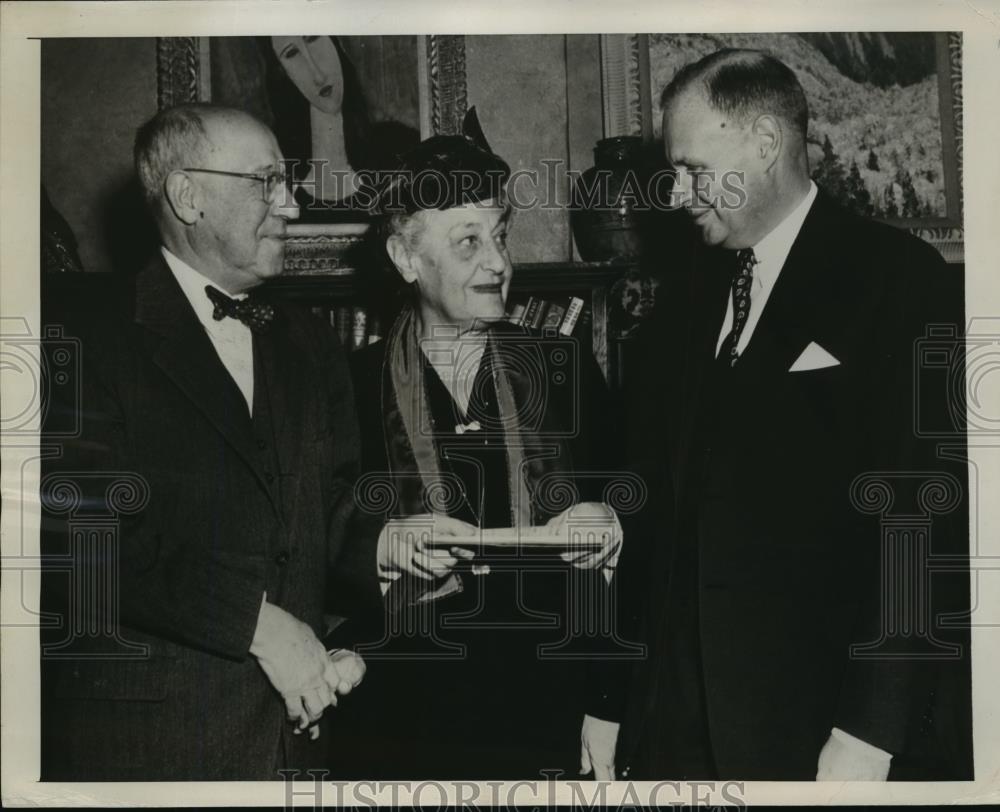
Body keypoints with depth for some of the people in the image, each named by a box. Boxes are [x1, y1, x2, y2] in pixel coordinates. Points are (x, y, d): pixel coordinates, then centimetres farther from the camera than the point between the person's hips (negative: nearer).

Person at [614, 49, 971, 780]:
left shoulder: (899, 281, -7)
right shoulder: (693, 297, 10)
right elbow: (663, 513, 9)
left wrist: (868, 733, -17)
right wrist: (610, 701, 4)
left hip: (824, 724, -5)